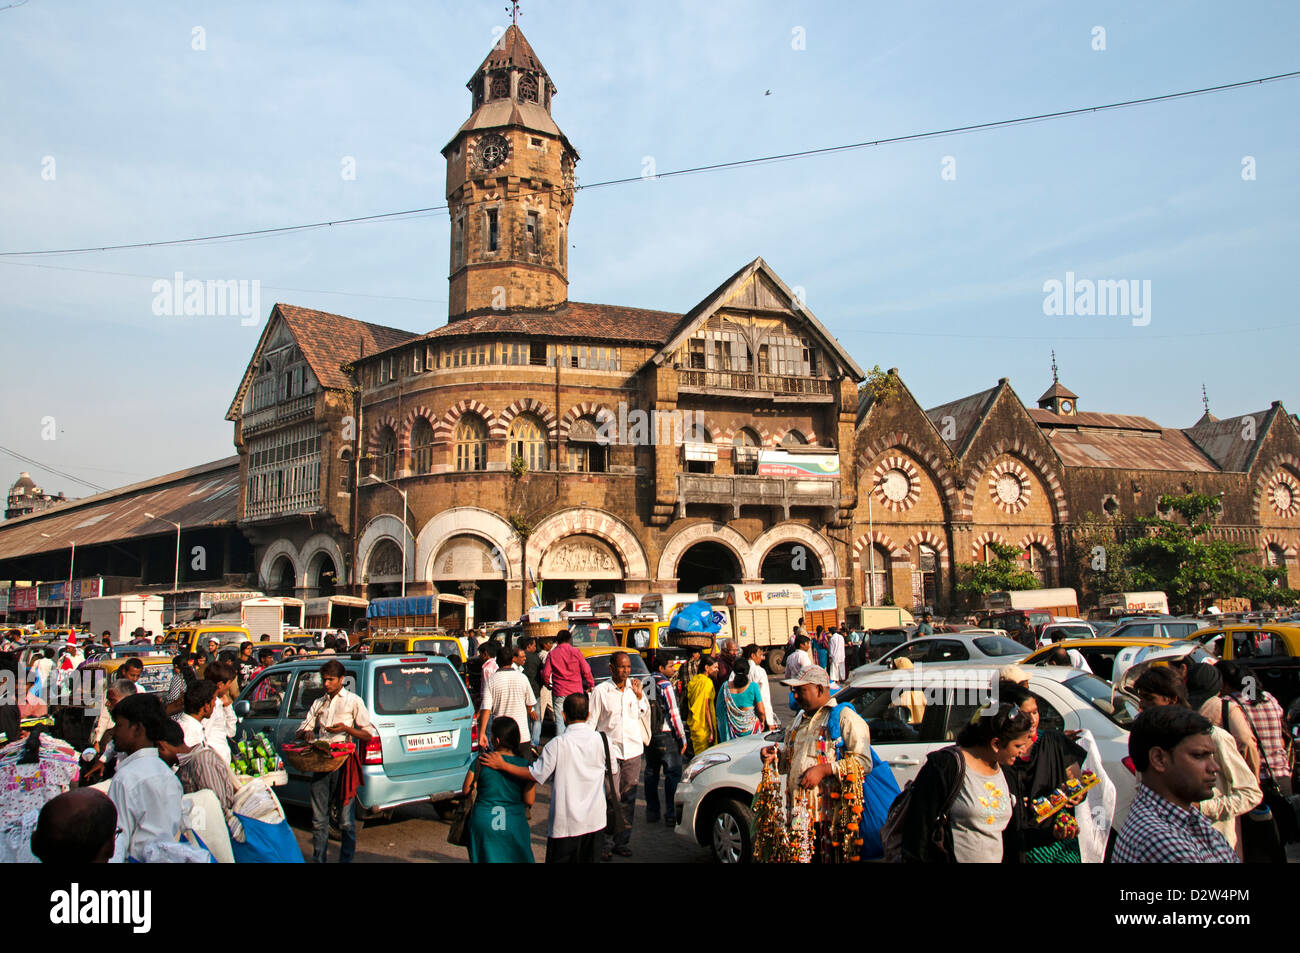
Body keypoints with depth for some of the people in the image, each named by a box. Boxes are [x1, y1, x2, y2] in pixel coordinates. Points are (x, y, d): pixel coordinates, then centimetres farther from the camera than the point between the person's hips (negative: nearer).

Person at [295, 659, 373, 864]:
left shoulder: (353, 701, 6)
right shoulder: (318, 703, 19)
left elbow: (368, 734, 1)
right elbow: (301, 730, 20)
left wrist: (346, 729, -16)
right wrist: (307, 733, -4)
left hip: (344, 764, -4)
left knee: (346, 821, -3)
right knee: (319, 819, 7)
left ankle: (346, 860, 4)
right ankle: (318, 859, 17)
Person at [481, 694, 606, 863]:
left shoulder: (558, 743, -14)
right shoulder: (598, 739, -3)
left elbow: (536, 775, -12)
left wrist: (503, 765, -4)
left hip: (566, 823, -3)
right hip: (595, 820, 4)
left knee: (559, 859, 9)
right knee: (589, 860, 14)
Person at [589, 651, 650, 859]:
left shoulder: (635, 687, 7)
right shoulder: (601, 691, -4)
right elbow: (592, 722, -2)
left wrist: (640, 696, 0)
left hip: (633, 750, 4)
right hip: (610, 749, -4)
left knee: (628, 798, 8)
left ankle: (623, 841, 18)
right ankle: (606, 843, 5)